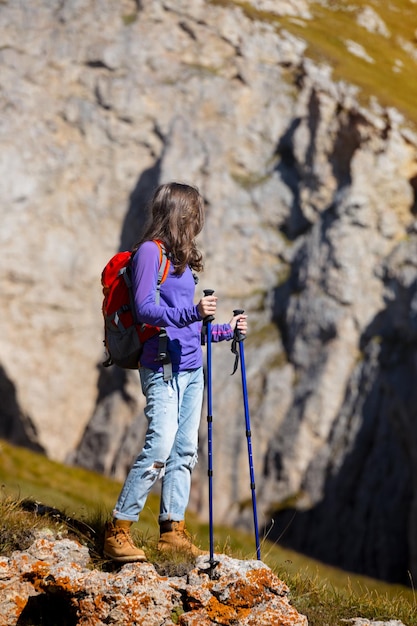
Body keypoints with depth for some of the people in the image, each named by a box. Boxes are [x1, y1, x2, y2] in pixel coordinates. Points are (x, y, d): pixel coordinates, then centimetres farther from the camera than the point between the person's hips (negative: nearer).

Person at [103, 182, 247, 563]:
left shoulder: (181, 259, 20)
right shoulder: (150, 251, -6)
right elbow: (146, 309, -16)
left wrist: (225, 330, 18)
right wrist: (192, 313, -27)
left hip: (191, 367, 9)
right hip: (162, 367, -9)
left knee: (185, 450, 6)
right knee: (160, 447, -16)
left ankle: (173, 531, 10)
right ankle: (118, 532, -11)